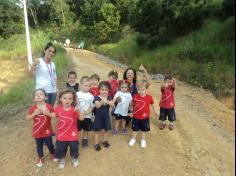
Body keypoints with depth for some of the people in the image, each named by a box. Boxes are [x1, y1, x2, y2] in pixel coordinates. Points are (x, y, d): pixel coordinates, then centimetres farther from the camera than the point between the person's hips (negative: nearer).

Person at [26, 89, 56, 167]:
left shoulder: (49, 106, -13)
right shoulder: (33, 108, -10)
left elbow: (54, 116, -13)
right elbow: (28, 118, -10)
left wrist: (48, 113, -31)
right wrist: (34, 114, -27)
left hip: (47, 131, -1)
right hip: (37, 131, 1)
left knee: (49, 144, 17)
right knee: (39, 145, 18)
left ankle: (52, 154, 44)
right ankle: (41, 158, 40)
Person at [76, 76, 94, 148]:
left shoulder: (91, 96, -4)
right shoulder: (77, 94, -7)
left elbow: (92, 106, -2)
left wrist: (89, 111, -17)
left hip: (87, 116, 1)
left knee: (86, 129, 16)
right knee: (77, 129, 11)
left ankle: (85, 140, 35)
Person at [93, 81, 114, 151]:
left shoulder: (109, 97, -1)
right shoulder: (97, 97, -12)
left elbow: (113, 105, -12)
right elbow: (97, 106, -26)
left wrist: (107, 102, -31)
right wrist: (102, 101, -44)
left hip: (106, 116, 4)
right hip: (98, 116, -4)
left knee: (105, 130, 17)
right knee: (97, 131, 6)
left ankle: (104, 140, 39)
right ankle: (96, 143, 21)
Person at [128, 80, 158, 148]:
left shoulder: (149, 97, -16)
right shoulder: (135, 96, -13)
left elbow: (152, 105, 2)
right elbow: (132, 104, 4)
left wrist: (155, 111, 12)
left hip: (145, 117, -1)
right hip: (136, 117, 1)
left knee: (144, 129, 18)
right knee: (135, 128, 19)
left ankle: (143, 140, 40)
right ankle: (133, 138, 42)